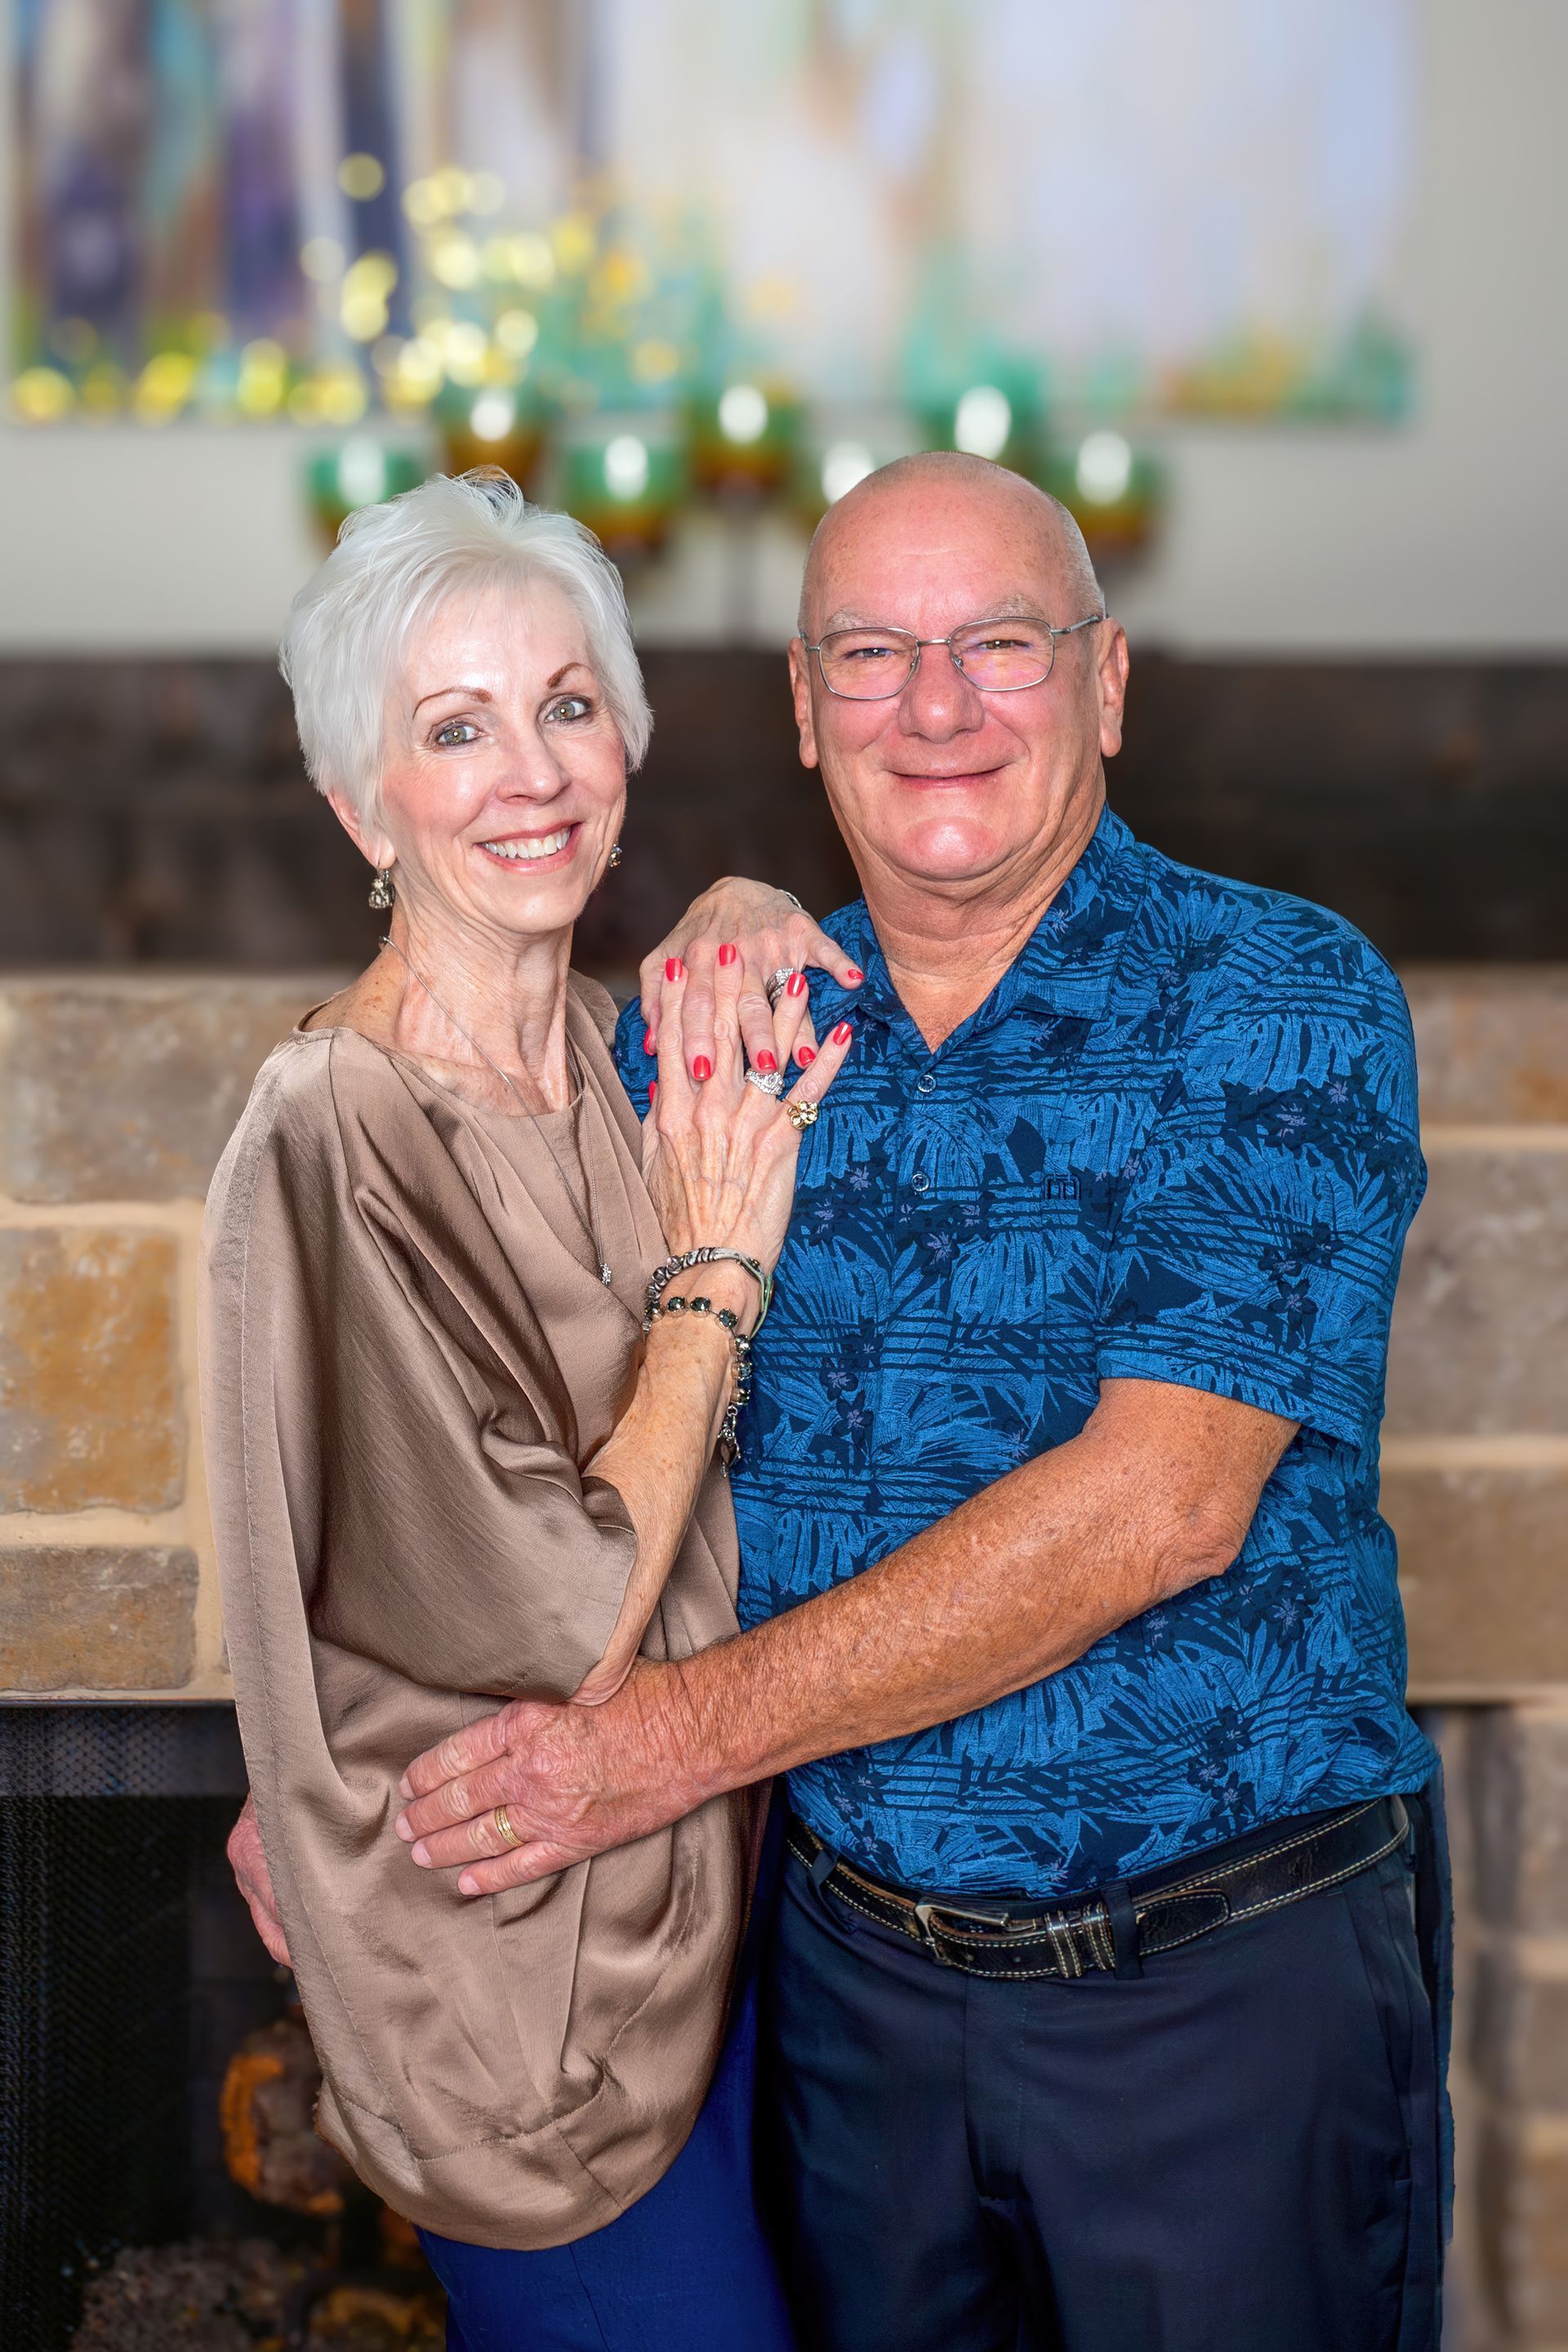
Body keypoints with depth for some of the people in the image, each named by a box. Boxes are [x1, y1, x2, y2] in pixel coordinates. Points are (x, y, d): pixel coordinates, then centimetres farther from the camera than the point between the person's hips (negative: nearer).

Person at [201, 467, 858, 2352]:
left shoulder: (619, 1055, 0)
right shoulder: (330, 1149, -24)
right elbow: (567, 1626, -24)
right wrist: (716, 1264, -15)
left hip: (699, 1891, 8)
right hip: (531, 1967, -7)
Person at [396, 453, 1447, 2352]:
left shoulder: (1283, 1002, -11)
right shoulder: (704, 1021, 2)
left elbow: (1158, 1502, -21)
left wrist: (679, 1734, -21)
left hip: (1235, 1964, -3)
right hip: (855, 1958, 4)